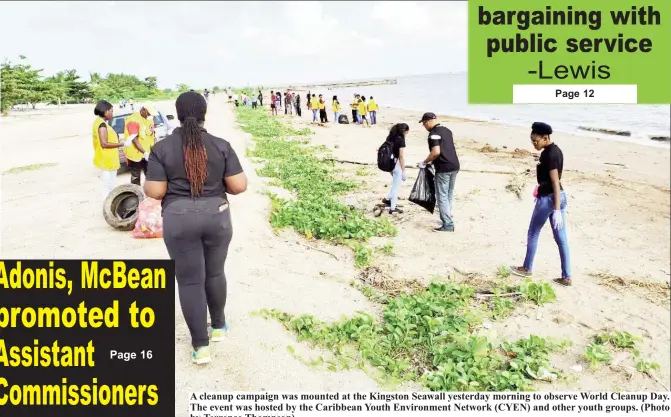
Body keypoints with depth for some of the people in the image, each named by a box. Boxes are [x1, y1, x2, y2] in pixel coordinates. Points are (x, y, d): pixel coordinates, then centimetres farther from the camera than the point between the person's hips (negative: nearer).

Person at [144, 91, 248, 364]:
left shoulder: (162, 148, -7)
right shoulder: (221, 146, -4)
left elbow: (154, 191, -9)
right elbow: (239, 186, -7)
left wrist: (146, 185, 13)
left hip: (180, 221, -2)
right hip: (216, 217, 2)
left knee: (189, 281, 6)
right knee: (215, 272, 21)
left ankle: (200, 346, 11)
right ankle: (219, 326, 35)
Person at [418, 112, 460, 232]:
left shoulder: (434, 133, -13)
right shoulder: (447, 130, 14)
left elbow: (436, 152, -23)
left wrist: (424, 162, -10)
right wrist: (432, 161, 22)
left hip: (443, 169, -9)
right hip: (454, 166, 9)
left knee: (442, 197, -1)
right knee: (449, 196, 17)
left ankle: (448, 225, -1)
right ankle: (448, 219, 23)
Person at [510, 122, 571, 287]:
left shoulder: (549, 154, -19)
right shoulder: (555, 150, 10)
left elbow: (556, 182, -23)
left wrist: (557, 210, -24)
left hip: (548, 198, -9)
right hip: (559, 197, 9)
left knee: (532, 234, 11)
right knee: (561, 238, 9)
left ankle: (527, 269, 27)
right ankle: (566, 277, 12)